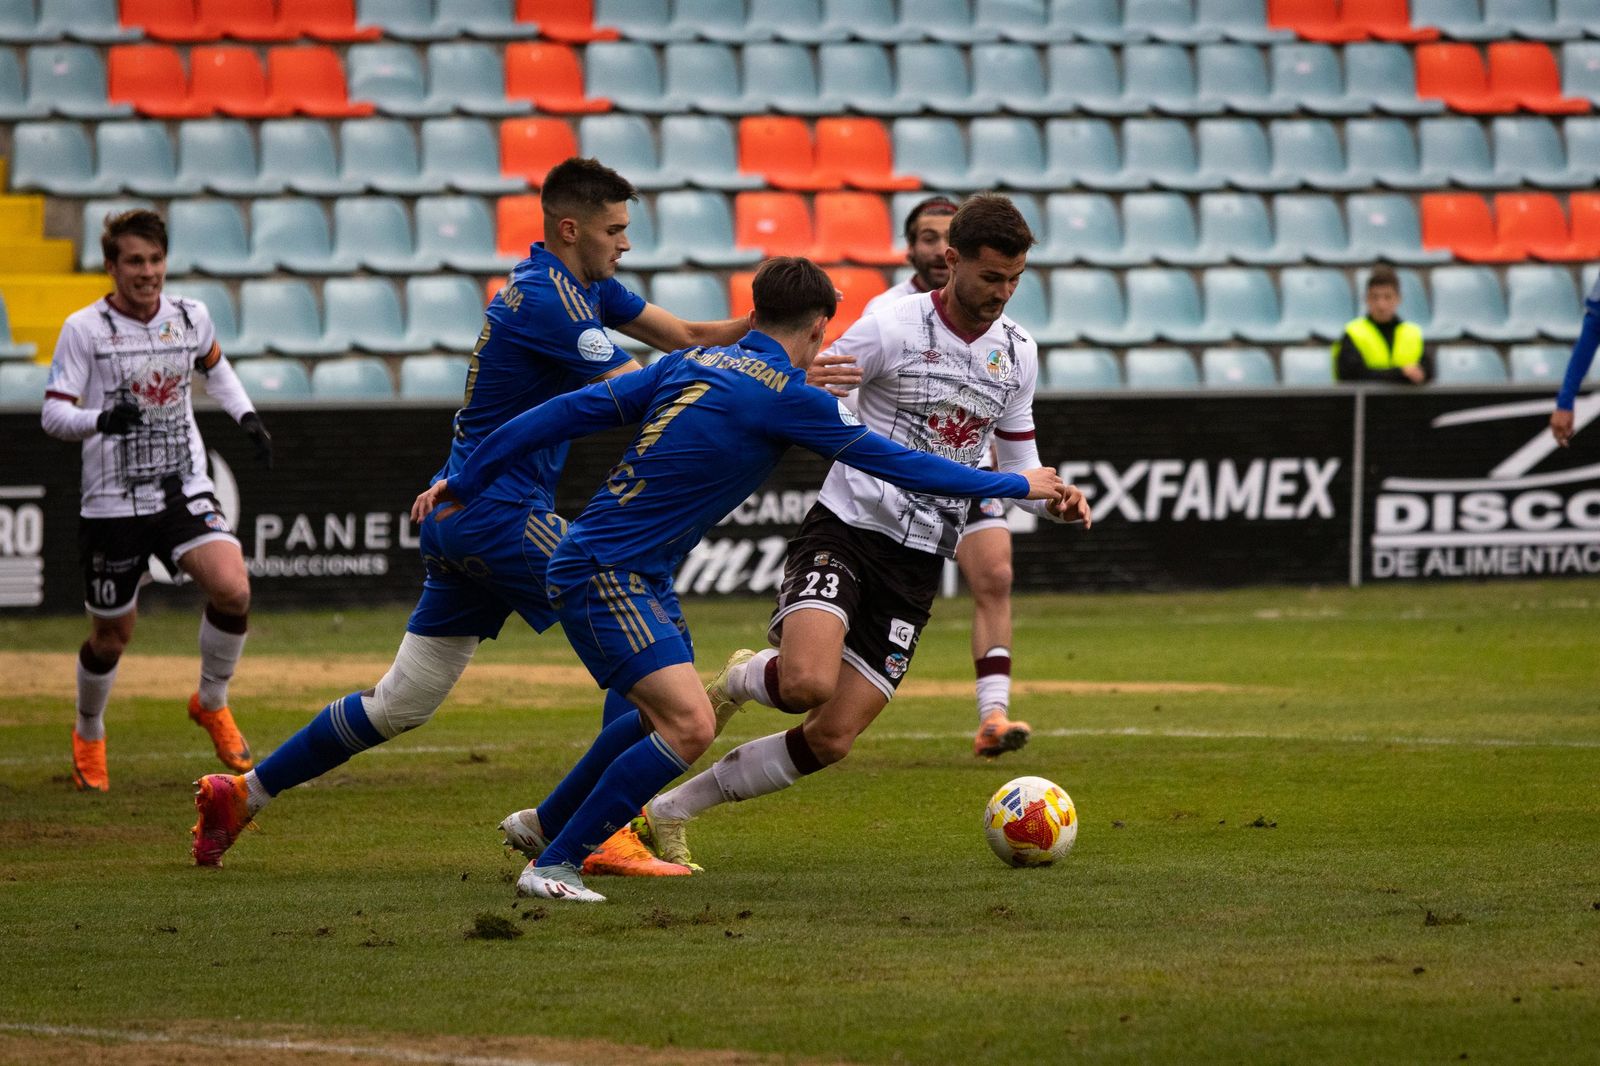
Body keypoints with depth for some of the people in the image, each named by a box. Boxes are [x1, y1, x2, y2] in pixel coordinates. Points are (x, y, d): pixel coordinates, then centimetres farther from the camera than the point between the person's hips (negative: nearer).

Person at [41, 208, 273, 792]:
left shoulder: (191, 317, 4)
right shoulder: (84, 328, -8)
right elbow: (52, 414, -10)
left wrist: (245, 415, 12)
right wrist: (101, 420, -30)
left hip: (185, 491, 2)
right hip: (112, 501, -2)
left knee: (232, 589, -21)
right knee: (112, 633, 6)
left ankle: (211, 703, 5)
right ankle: (88, 736, 35)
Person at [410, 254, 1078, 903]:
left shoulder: (693, 364, 9)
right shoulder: (789, 397, -13)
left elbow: (570, 413, 8)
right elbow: (894, 463, -8)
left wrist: (464, 484, 14)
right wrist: (1015, 486, 2)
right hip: (603, 574, -9)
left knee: (668, 718, 24)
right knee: (690, 727, -17)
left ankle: (546, 824, 40)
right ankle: (554, 864, -9)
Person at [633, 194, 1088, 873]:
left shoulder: (1017, 353, 9)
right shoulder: (894, 327, -9)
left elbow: (1018, 466, 18)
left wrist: (1058, 501, -2)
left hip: (917, 564, 5)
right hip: (845, 533, -5)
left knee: (831, 740, -3)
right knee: (809, 683, -32)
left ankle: (668, 811, 12)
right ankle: (741, 679, 6)